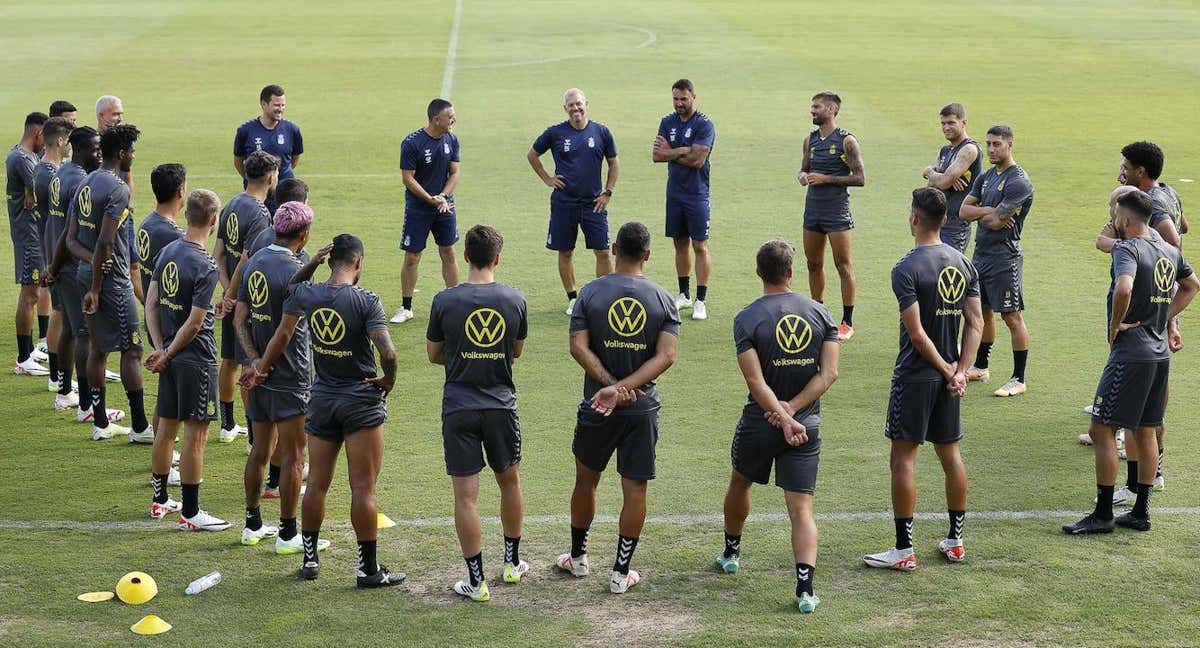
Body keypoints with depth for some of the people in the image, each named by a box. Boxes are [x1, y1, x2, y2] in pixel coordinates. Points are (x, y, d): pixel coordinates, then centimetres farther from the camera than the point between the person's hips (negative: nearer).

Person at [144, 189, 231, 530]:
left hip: (171, 358, 8)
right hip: (196, 359, -8)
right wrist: (167, 354, -7)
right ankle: (190, 512, 3)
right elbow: (194, 323, -18)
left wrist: (160, 349, 4)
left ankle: (160, 500, 28)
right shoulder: (206, 266, -19)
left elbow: (151, 304, 7)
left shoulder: (168, 251, 4)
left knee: (166, 428, 17)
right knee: (195, 434, -2)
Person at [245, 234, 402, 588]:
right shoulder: (366, 301, -16)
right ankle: (369, 569, 5)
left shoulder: (305, 295, -2)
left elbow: (283, 335, 13)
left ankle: (310, 559, 24)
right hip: (362, 401, -4)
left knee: (317, 483, 15)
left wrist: (261, 368, 28)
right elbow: (387, 352, -24)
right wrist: (389, 380, -5)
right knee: (363, 488, 0)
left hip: (322, 399, 4)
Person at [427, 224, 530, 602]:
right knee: (510, 482, 22)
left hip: (458, 409, -2)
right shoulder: (515, 300, -4)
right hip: (501, 405, 2)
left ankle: (476, 581, 4)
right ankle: (512, 563, 34)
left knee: (465, 496, 2)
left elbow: (434, 354, 4)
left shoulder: (445, 301, -8)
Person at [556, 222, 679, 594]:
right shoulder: (663, 299, -3)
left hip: (596, 409, 0)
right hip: (643, 410, 0)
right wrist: (624, 388, -17)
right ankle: (621, 573, 11)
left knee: (586, 479, 18)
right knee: (635, 489, 7)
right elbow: (666, 356, -13)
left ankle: (578, 558, 32)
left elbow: (579, 348, -12)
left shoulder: (591, 293, -5)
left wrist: (612, 385, -13)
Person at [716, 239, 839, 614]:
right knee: (801, 508, -2)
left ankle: (731, 554, 46)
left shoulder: (747, 318, -10)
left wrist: (783, 418, -14)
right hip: (807, 426, 1)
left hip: (759, 424, -1)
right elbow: (829, 374, -6)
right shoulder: (819, 313, 0)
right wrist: (792, 409, -10)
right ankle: (805, 588, -18)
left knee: (740, 483, 27)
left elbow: (755, 381, -17)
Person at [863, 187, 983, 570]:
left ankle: (904, 550, 1)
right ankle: (956, 541, 23)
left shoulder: (907, 270, -17)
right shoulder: (963, 264, 5)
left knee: (903, 457, -1)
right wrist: (959, 370, -1)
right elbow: (975, 323, 4)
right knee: (951, 453, 15)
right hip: (947, 378, 7)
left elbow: (917, 334, -19)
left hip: (915, 376, -7)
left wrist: (947, 371, -9)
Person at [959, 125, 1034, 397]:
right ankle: (980, 367, 32)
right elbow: (963, 211, 5)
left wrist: (978, 213, 0)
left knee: (1012, 317, -4)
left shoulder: (1018, 182, -15)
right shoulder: (985, 177, 12)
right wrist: (988, 211, -12)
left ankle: (1018, 380, -1)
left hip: (1004, 258, -9)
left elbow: (996, 221, -19)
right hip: (980, 254, 9)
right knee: (983, 312, 18)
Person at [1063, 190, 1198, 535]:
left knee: (1102, 429, -3)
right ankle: (1141, 512, 19)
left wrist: (1116, 324, -18)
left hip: (1130, 352, -9)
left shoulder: (1127, 249, -15)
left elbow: (1124, 289, -34)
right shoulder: (1170, 252, 11)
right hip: (1160, 352, 9)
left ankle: (1103, 515, -2)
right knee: (1146, 432, 14)